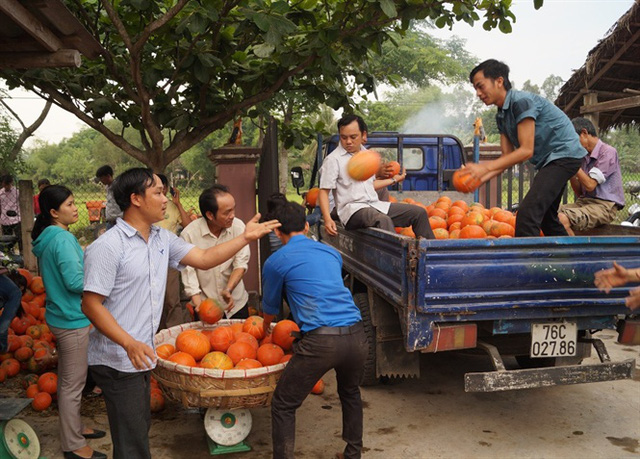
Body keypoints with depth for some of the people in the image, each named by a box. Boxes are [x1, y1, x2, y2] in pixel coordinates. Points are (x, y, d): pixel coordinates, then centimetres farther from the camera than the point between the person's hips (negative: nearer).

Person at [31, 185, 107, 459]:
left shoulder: (48, 238, 8)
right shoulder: (63, 239, -22)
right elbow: (75, 281, -25)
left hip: (61, 316, 10)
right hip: (72, 320, -10)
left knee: (68, 380, 22)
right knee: (73, 384, 2)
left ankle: (74, 427, 38)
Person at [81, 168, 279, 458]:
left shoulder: (162, 239, 7)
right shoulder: (108, 247, -17)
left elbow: (204, 259, 9)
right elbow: (91, 305, -18)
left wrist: (246, 237, 3)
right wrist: (129, 343, -28)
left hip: (141, 355, 8)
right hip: (117, 361, -8)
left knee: (141, 428, 20)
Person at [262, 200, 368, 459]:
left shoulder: (276, 262, 7)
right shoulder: (332, 253, 20)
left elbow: (270, 308, 23)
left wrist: (266, 327, 47)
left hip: (320, 341, -5)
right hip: (356, 336, 6)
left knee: (283, 406, 13)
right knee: (350, 393, 33)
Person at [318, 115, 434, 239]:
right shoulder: (333, 160, -4)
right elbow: (323, 191, -8)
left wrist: (393, 179, 36)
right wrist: (328, 219, -21)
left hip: (375, 205, 7)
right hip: (352, 210, -7)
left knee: (419, 212, 2)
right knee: (383, 220, -37)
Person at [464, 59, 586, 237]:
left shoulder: (521, 101, -20)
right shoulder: (502, 116, 8)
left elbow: (526, 150, -25)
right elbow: (508, 156, 5)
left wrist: (485, 167, -28)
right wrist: (479, 178, -10)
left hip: (564, 154, -11)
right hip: (548, 160, 11)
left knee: (527, 212, -22)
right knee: (545, 215, 21)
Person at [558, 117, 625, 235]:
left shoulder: (607, 152, -6)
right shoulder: (585, 157, 14)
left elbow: (590, 185, -15)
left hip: (604, 205, -7)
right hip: (585, 201, 7)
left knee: (562, 219, -32)